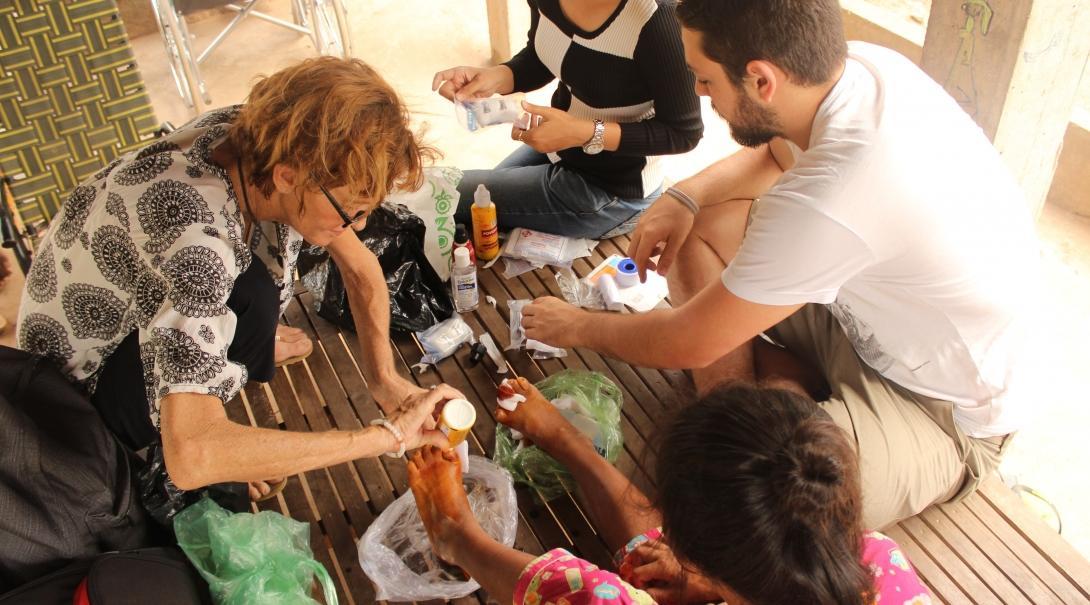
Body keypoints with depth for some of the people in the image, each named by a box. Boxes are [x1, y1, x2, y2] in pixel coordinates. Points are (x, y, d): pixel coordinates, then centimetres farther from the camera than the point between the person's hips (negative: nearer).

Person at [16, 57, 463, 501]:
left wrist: (384, 376, -22)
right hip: (86, 381, -6)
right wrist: (387, 436, -43)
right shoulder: (193, 240, -42)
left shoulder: (261, 137, -20)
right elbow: (191, 456, -48)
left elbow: (359, 266, -8)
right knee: (252, 298, -29)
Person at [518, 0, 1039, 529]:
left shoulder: (829, 201, -37)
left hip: (944, 414, -8)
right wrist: (682, 197, -5)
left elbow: (688, 345, -23)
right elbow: (776, 154, 13)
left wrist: (580, 327, -4)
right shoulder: (862, 64, -12)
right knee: (700, 226, 4)